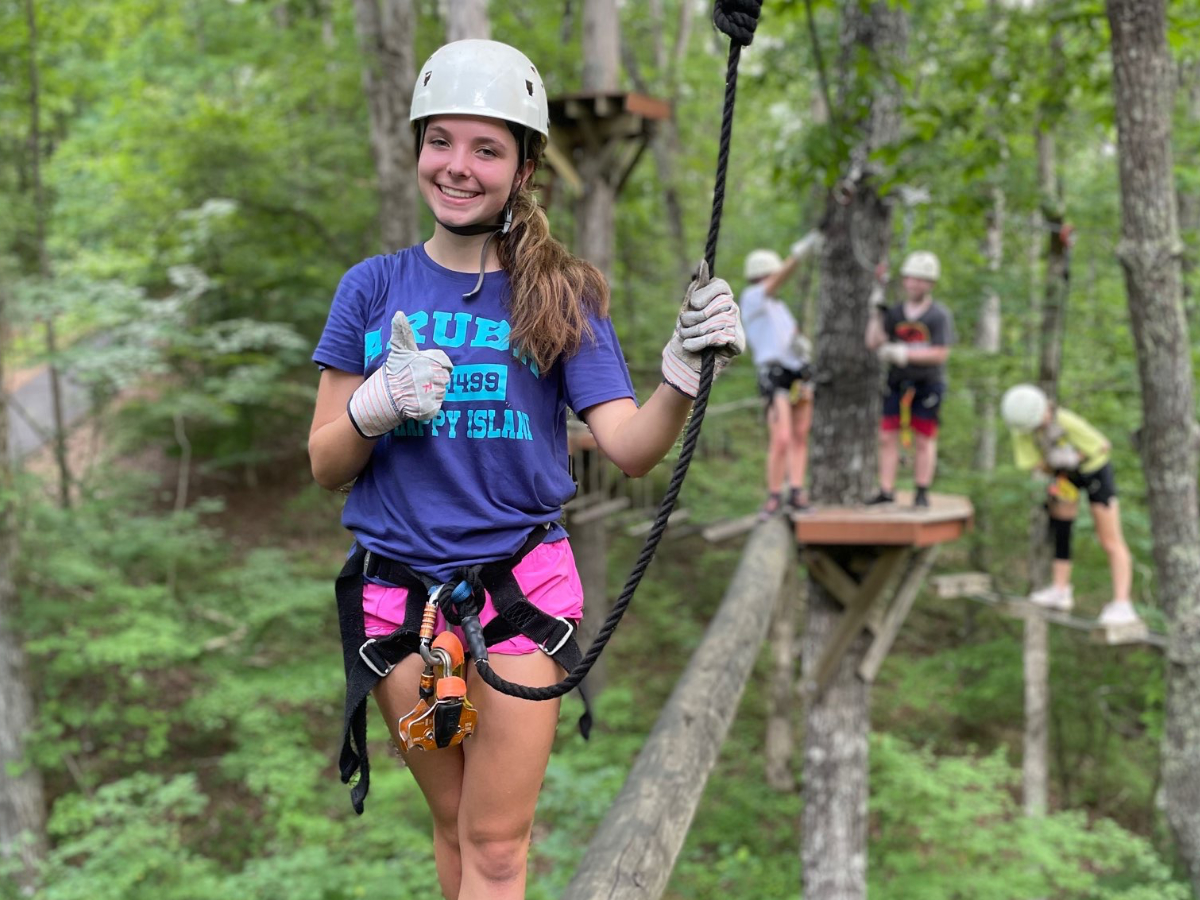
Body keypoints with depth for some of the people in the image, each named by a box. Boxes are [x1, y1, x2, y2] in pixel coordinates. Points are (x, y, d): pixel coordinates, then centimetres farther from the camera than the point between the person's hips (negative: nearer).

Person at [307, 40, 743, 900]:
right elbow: (325, 465, 2)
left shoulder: (559, 294, -1)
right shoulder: (373, 287, 2)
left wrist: (684, 375, -31)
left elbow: (629, 448, -12)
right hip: (395, 595, 2)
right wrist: (377, 405, -19)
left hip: (522, 589, -1)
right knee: (456, 825, 16)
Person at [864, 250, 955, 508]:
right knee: (887, 437, 1)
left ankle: (922, 493, 12)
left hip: (927, 383, -4)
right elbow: (873, 343, 0)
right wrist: (875, 314, -10)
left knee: (924, 440, 3)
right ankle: (886, 491, 7)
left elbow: (941, 353, -12)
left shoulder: (940, 315, -6)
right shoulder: (894, 313, 6)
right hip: (897, 382, 4)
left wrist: (905, 354, -20)